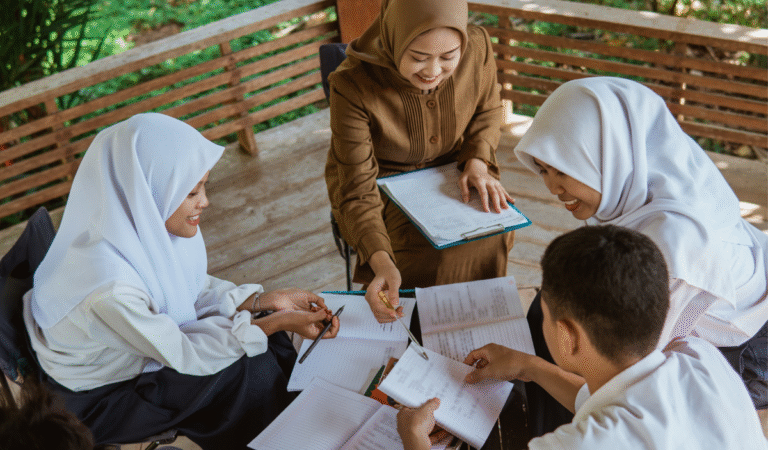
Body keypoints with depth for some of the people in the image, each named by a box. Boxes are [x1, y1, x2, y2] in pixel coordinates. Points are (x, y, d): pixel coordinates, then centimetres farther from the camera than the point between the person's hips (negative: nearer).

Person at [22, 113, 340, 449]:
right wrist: (276, 322, -23)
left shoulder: (147, 222, -16)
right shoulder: (107, 287, -39)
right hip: (99, 398, -7)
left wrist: (264, 300, -11)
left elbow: (192, 290, 0)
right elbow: (180, 353, -25)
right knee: (249, 368, -14)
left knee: (267, 341, 0)